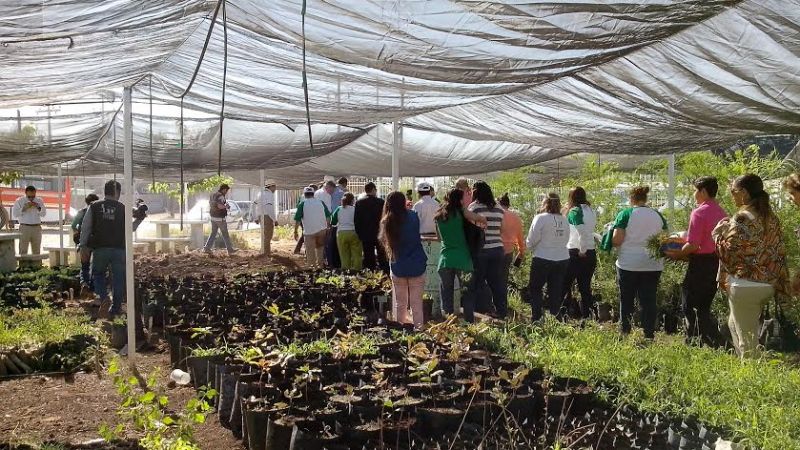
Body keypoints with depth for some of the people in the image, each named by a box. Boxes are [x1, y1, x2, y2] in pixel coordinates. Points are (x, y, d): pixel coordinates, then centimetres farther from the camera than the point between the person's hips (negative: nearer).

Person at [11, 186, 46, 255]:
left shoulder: (39, 201, 11)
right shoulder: (19, 201, 2)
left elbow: (43, 214, 9)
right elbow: (14, 214, -5)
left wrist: (38, 207, -9)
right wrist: (24, 208, -15)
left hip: (37, 228, 3)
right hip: (24, 227, -3)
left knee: (37, 251, 6)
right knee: (23, 250, -8)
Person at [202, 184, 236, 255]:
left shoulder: (213, 195, 11)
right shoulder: (220, 196, -17)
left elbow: (209, 205, 20)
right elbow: (219, 206, -31)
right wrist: (226, 206, -13)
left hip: (213, 217, 8)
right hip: (220, 218, -8)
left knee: (213, 233, 13)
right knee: (225, 234, 1)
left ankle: (207, 248, 6)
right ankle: (230, 250, 8)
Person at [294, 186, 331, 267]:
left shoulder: (302, 204, -1)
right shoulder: (320, 202, 8)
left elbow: (297, 219, -7)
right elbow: (328, 216, 9)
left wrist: (295, 231, -2)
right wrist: (328, 227, 18)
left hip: (309, 231, -3)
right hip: (322, 229, 4)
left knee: (310, 251, 2)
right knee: (320, 247, 21)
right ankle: (320, 264, 22)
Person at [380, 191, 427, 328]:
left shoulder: (386, 222, -3)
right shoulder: (412, 216, -10)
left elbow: (385, 242, 7)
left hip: (397, 267, 2)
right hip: (416, 266, -2)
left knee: (399, 303, 13)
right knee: (416, 303, 3)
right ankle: (419, 329, 3)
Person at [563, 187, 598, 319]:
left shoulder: (574, 211, -11)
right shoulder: (591, 211, 9)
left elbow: (582, 232, -21)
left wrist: (582, 250, -15)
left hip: (576, 253, -6)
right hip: (591, 253, 6)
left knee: (565, 285, 2)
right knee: (585, 288, 10)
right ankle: (587, 317, 9)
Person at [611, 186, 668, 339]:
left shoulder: (625, 214, -7)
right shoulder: (658, 215, 6)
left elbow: (616, 240, -12)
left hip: (628, 265, -3)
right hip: (653, 266, 3)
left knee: (626, 301, 9)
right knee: (649, 301, 5)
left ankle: (625, 333, 12)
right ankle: (649, 335, 4)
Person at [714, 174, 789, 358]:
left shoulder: (742, 218, -16)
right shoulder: (771, 217, 7)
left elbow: (729, 253, -17)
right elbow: (779, 252, 9)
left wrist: (719, 233, -1)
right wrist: (780, 285, 12)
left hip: (745, 285, -8)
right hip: (768, 285, 8)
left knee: (746, 336, 2)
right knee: (734, 324, 25)